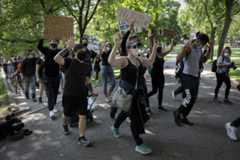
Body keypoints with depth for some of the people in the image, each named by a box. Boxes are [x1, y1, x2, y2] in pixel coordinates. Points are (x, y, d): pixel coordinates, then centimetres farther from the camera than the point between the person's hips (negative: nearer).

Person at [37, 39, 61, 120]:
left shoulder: (59, 51, -1)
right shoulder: (46, 50, -6)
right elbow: (39, 46, -24)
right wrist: (42, 37, -35)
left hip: (56, 76, 3)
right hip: (48, 76, -3)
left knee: (55, 93, 15)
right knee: (50, 94, -2)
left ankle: (52, 106, 34)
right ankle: (51, 111, 3)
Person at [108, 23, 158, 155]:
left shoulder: (139, 60, 6)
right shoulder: (124, 60, -18)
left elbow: (150, 62, 22)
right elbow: (111, 61, -37)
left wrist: (154, 48, 15)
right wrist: (116, 45, -44)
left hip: (136, 92, 8)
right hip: (126, 92, -8)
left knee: (126, 112, 25)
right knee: (135, 117, -4)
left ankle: (115, 127, 52)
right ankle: (139, 144, 8)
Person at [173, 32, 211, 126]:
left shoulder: (199, 49, 9)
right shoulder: (188, 48, -14)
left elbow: (203, 60, 24)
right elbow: (178, 58, -26)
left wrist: (209, 49, 11)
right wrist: (186, 48, -39)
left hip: (196, 76, 8)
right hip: (187, 76, -8)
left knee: (193, 99, 9)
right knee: (190, 98, -15)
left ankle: (183, 117, 22)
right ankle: (177, 113, 7)